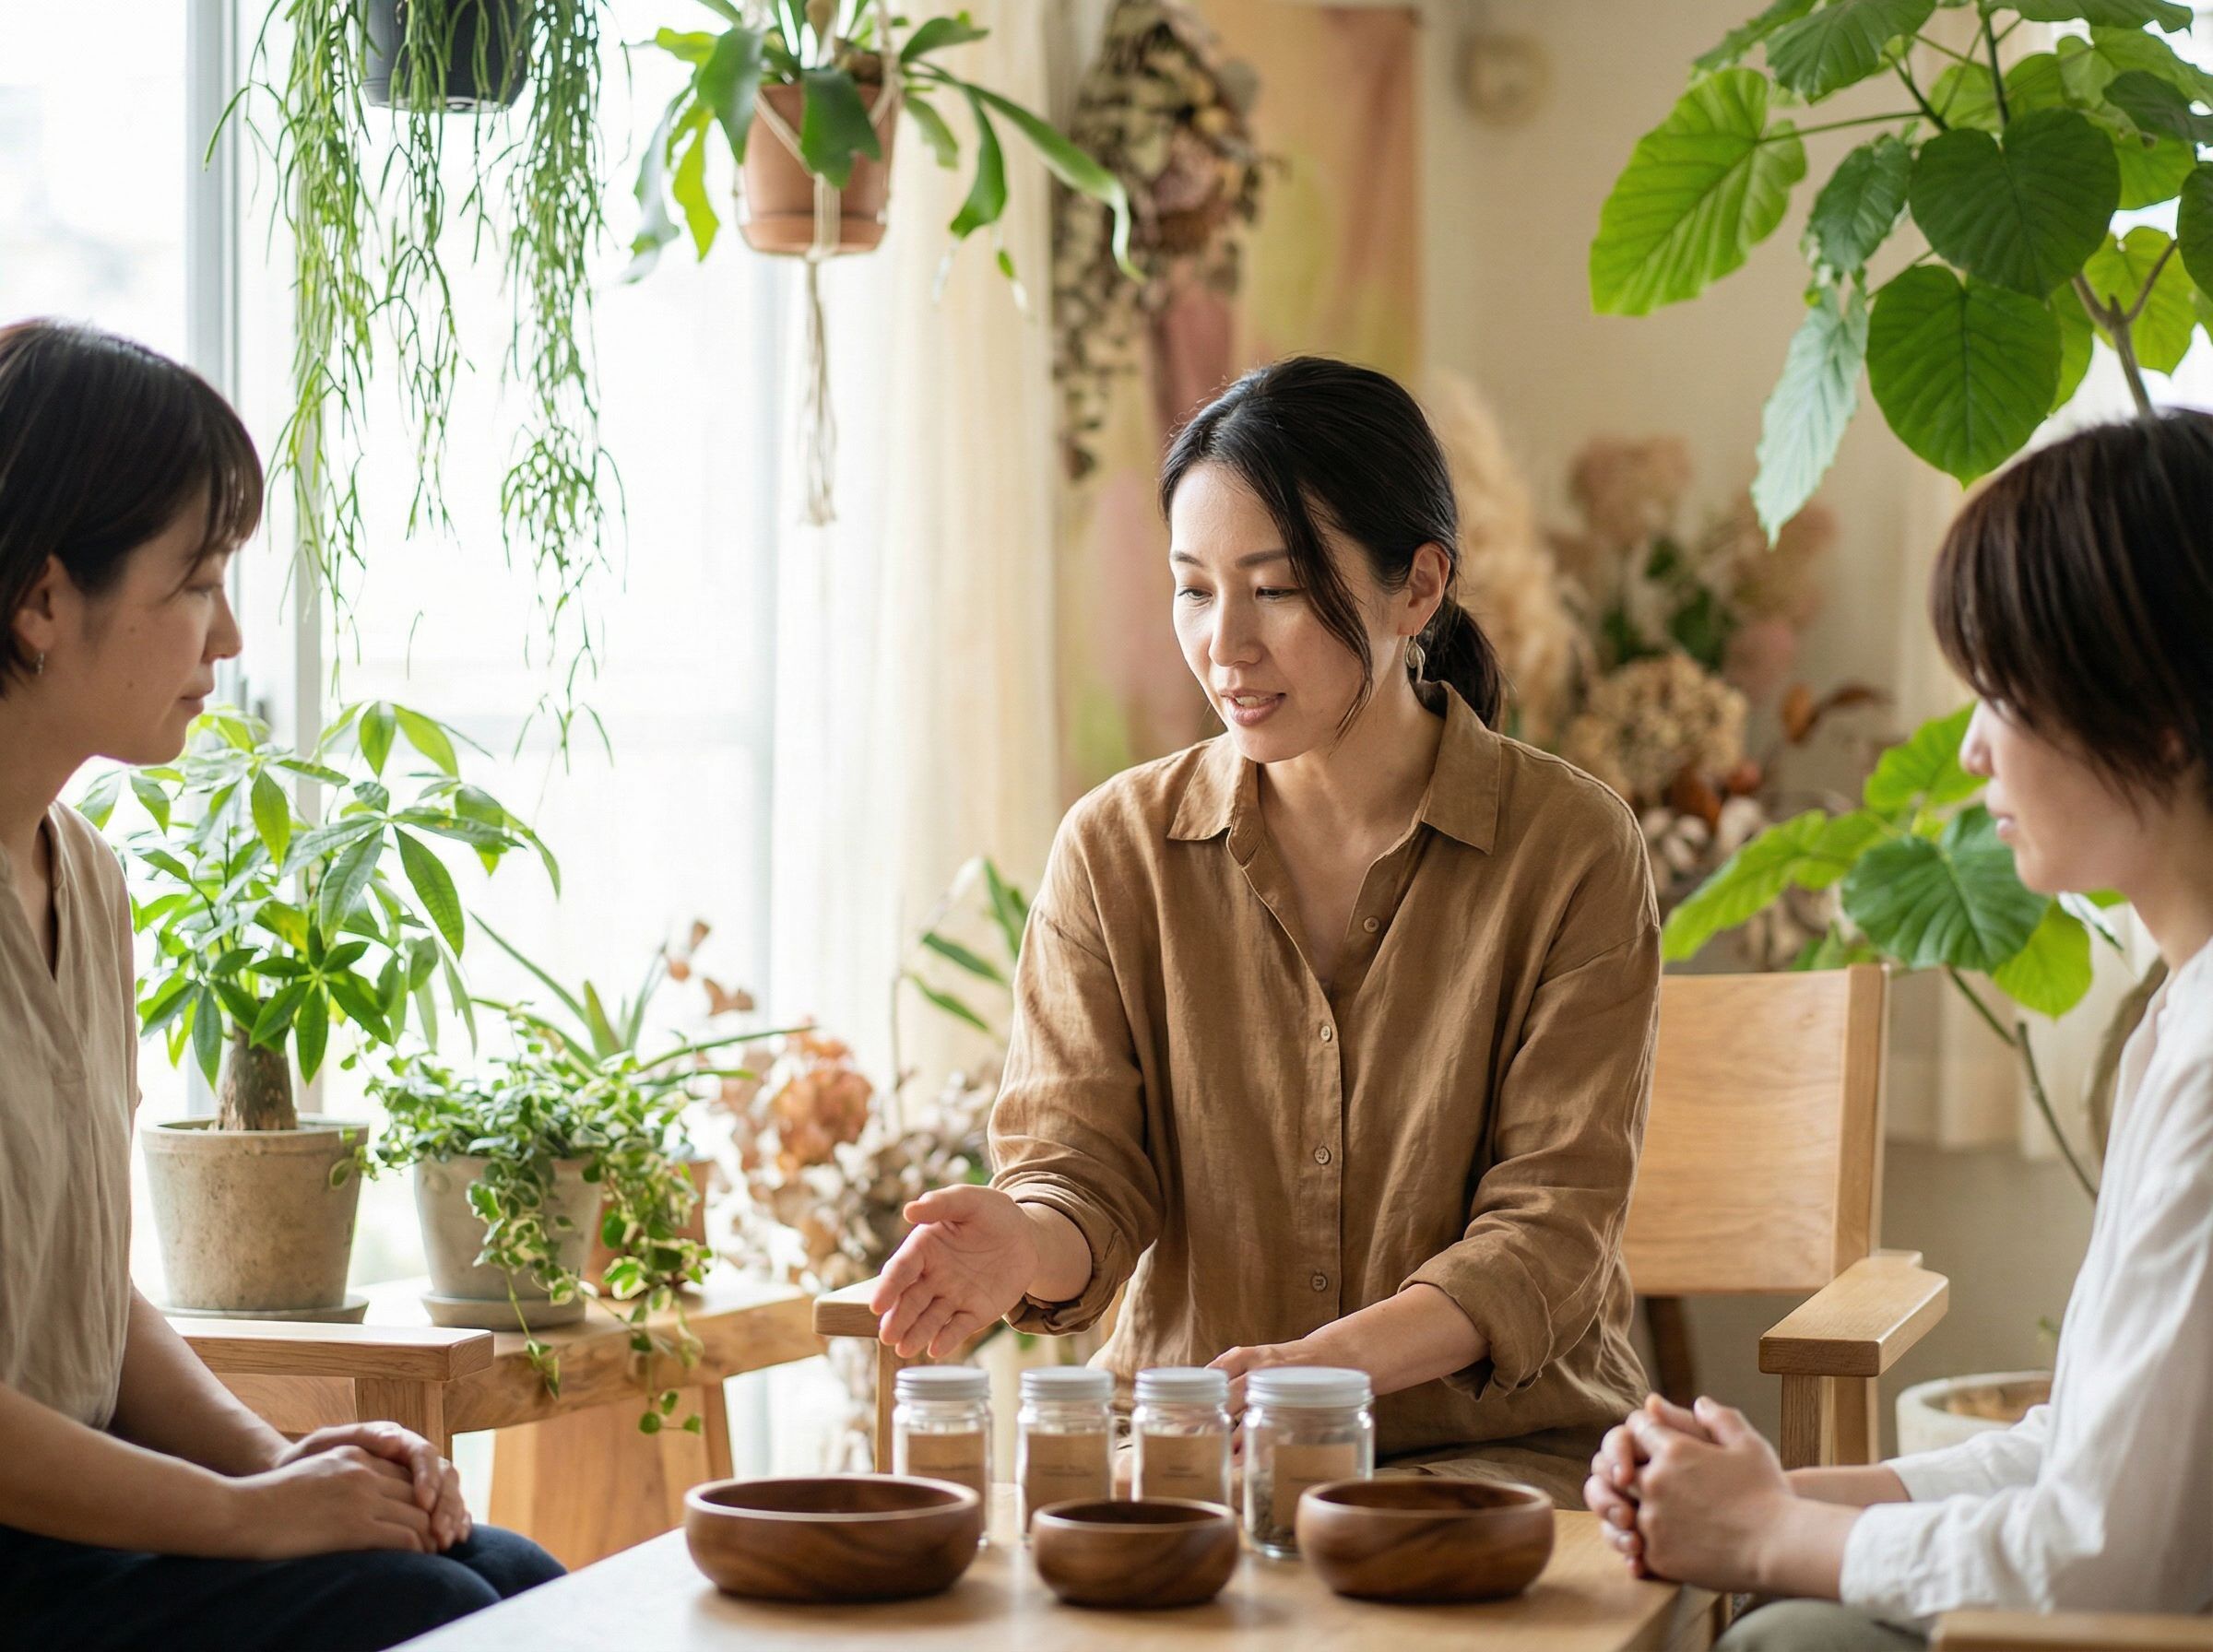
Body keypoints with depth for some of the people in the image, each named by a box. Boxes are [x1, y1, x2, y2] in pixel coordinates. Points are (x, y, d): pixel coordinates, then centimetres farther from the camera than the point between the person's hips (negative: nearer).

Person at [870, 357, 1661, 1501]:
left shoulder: (1572, 850, -4)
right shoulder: (1117, 847, 4)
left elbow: (1550, 1227, -9)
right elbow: (1086, 1173, -1)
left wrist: (1327, 1363, -27)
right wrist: (1025, 1244, -27)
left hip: (1499, 1443, -2)